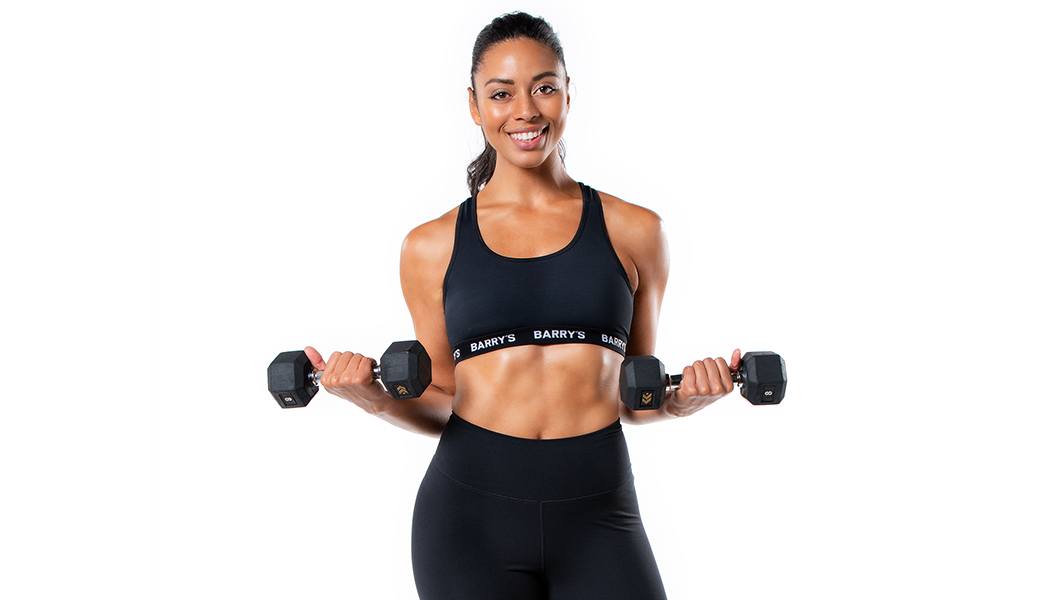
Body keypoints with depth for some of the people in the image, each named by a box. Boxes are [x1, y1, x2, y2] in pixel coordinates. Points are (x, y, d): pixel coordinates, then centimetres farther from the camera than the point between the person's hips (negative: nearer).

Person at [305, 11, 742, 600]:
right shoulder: (432, 246, 6)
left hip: (598, 513, 0)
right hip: (469, 508, 0)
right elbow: (439, 405, 10)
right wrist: (375, 396, -8)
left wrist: (681, 399, -6)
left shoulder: (633, 231, 7)